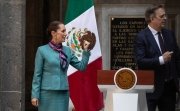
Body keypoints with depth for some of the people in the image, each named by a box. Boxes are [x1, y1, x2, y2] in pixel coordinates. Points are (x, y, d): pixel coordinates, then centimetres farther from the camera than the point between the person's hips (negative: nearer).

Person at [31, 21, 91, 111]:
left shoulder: (68, 51, 9)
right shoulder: (42, 50, -3)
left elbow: (81, 66, 10)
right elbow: (37, 75, -3)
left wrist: (86, 51, 0)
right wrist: (35, 95, -8)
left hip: (63, 93, 4)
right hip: (47, 92, -4)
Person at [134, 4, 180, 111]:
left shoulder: (169, 34, 9)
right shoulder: (141, 37, -11)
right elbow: (140, 61, -19)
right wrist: (161, 60, -24)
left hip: (170, 85, 6)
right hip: (151, 86, -6)